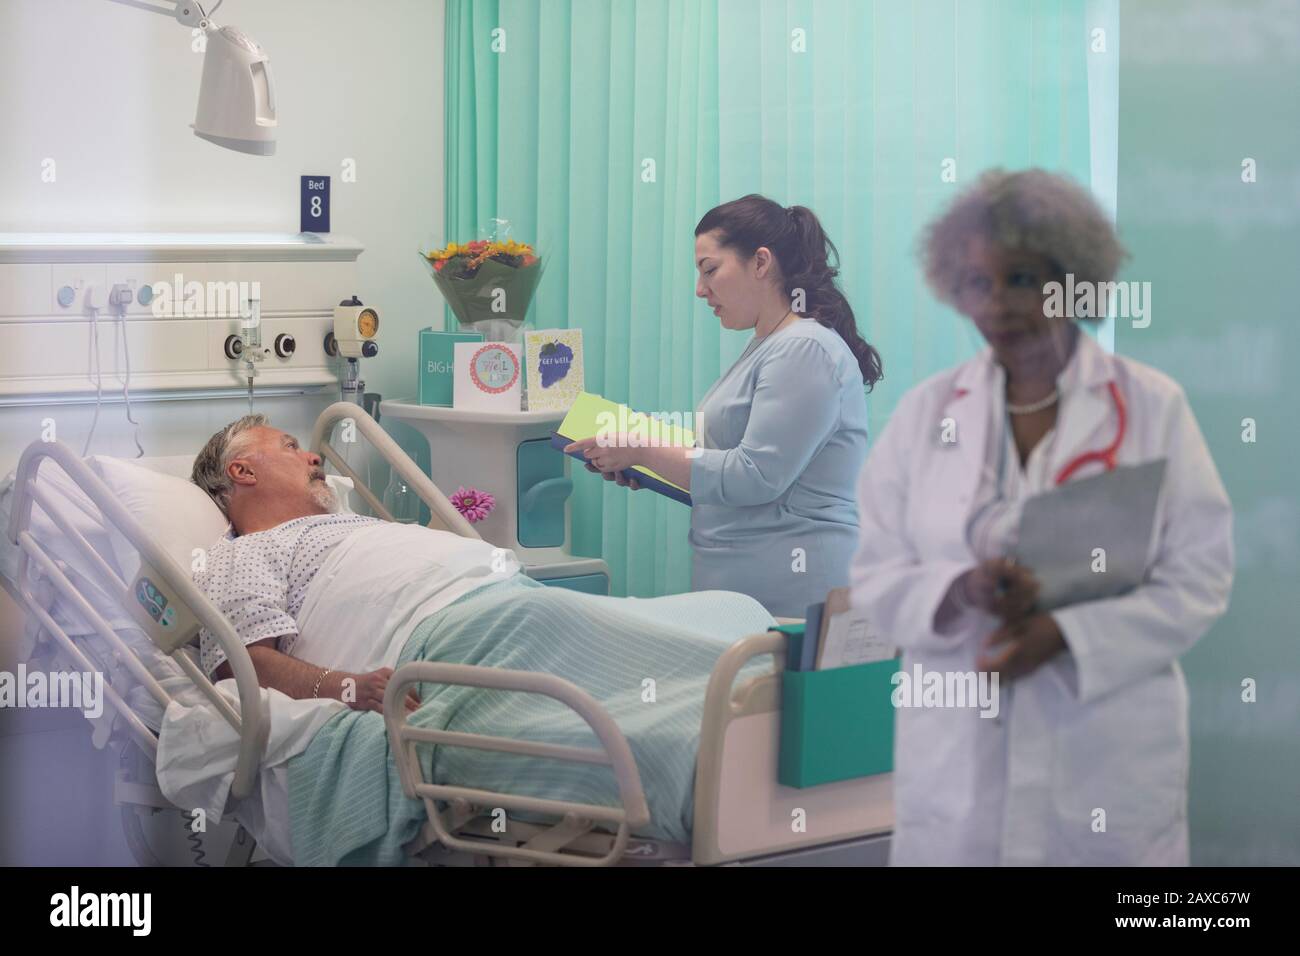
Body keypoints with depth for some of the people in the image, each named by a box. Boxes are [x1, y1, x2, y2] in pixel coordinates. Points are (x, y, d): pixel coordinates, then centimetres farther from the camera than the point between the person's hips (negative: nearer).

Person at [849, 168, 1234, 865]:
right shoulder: (926, 411, 5)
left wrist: (1067, 634, -16)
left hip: (1110, 761, -1)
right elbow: (875, 575, 4)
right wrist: (960, 592, -16)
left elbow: (1200, 577, -4)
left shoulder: (1153, 407, -1)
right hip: (956, 756, 1)